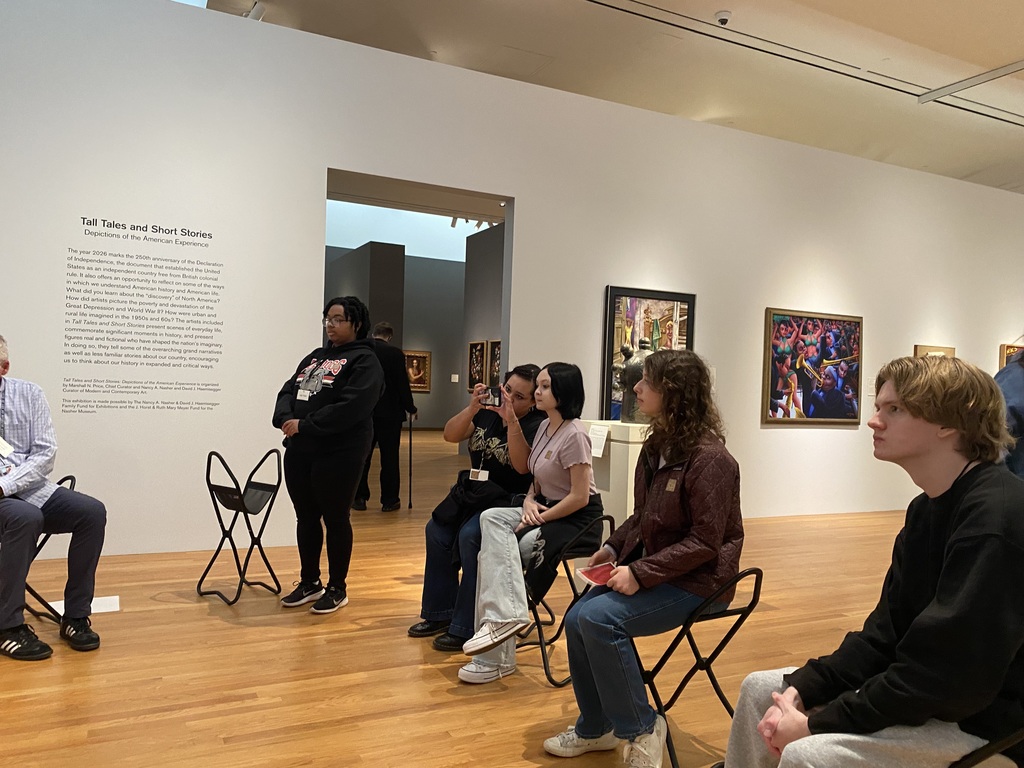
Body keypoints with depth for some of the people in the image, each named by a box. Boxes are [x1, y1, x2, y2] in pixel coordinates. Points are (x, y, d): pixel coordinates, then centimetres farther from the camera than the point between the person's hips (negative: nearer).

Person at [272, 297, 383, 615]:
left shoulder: (364, 361, -7)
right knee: (306, 518, 15)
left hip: (338, 454, -7)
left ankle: (337, 589, 19)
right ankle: (310, 583, 30)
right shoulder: (314, 357, 18)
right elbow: (288, 391, 12)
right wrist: (286, 419, -9)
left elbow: (350, 407, -21)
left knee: (335, 520, 4)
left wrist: (305, 425, -19)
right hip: (299, 451, 7)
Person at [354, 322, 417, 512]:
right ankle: (389, 500, 8)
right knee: (389, 458, 4)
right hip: (389, 413, -3)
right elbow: (402, 384, -8)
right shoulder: (395, 354, -9)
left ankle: (359, 498, 14)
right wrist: (410, 409, 5)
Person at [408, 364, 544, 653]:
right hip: (474, 493, 7)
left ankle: (466, 629, -15)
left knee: (470, 535, -28)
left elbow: (522, 464, -27)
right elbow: (450, 435, -3)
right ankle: (440, 614, 9)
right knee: (437, 529, -8)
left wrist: (511, 420, -33)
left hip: (508, 502, -7)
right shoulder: (488, 411, 5)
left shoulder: (537, 425, -12)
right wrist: (472, 408, -19)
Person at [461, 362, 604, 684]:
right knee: (491, 519, -18)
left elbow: (580, 497, -20)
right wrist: (529, 501, -6)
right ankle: (503, 616, -24)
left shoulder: (574, 435, -19)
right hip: (545, 509, 8)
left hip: (576, 520, -8)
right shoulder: (545, 426, 8)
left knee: (493, 553, -20)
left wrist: (540, 518, -16)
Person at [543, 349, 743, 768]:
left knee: (599, 618, -24)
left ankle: (640, 728, -2)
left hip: (696, 580, -8)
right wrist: (613, 547, -1)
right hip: (650, 568, 8)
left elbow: (704, 542, -22)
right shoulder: (656, 446, 5)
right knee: (577, 619, -5)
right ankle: (595, 728, 16)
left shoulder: (709, 458, -21)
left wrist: (641, 573, -24)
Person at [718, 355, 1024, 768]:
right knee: (760, 689, 9)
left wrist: (817, 723, -20)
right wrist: (801, 689, -7)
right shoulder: (927, 508, 6)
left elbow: (949, 675, -26)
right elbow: (888, 631, 6)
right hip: (926, 692, 9)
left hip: (989, 725, -9)